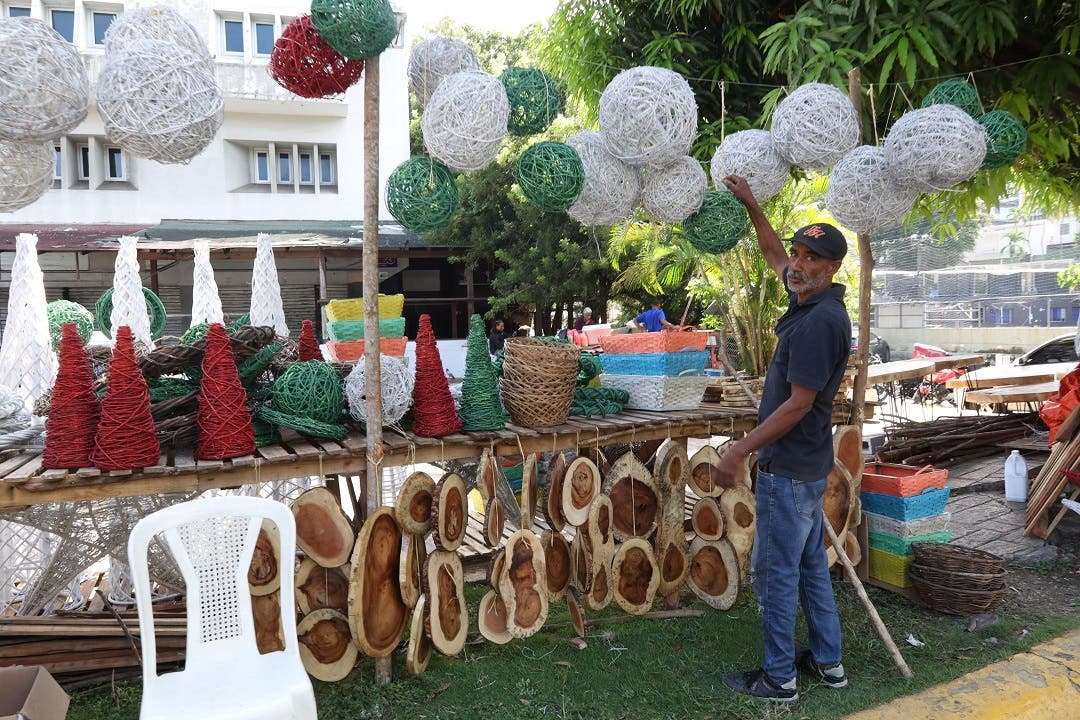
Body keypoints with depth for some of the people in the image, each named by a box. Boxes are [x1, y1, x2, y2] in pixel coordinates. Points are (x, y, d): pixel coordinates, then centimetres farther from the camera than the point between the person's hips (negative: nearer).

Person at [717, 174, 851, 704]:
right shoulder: (809, 302, 7)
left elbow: (799, 403, -23)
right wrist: (750, 204, 20)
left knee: (775, 572, 1)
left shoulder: (820, 321, -21)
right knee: (811, 565, 18)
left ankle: (779, 678, 13)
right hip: (806, 465, 10)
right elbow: (773, 255, 25)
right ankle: (827, 662, 31)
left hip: (789, 470, -10)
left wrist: (741, 449, -18)